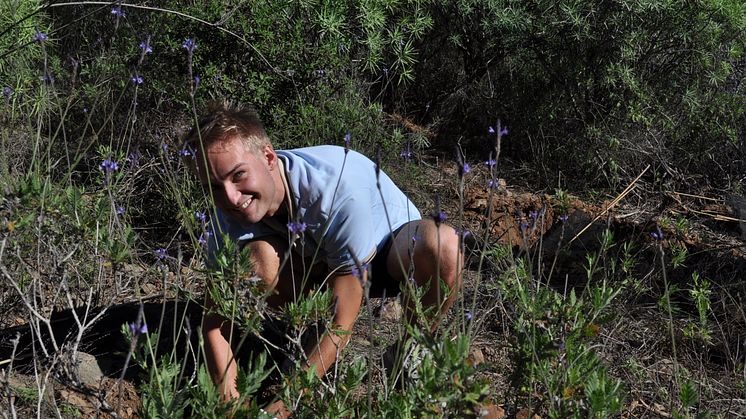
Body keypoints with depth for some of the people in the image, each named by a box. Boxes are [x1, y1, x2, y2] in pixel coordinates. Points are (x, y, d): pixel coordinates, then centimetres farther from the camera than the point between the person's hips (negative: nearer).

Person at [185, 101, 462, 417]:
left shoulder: (341, 189, -39)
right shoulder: (231, 211, -24)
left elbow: (342, 323, -35)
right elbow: (215, 321, -19)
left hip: (392, 242, -3)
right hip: (318, 259, 3)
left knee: (441, 244, -40)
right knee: (259, 258, -33)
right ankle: (310, 340, -1)